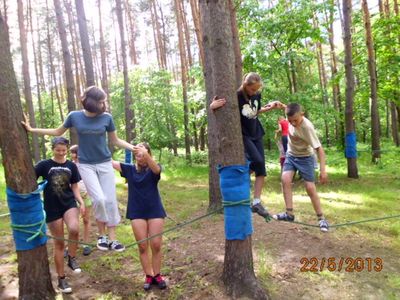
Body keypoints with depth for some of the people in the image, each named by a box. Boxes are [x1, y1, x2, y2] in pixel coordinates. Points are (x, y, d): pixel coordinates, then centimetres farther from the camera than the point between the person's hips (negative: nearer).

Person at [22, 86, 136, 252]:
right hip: (86, 165, -1)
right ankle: (102, 235, 8)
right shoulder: (74, 116, -7)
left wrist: (134, 148, -7)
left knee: (110, 200, -1)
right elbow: (58, 132, 10)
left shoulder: (107, 117, -7)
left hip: (105, 164, 1)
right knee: (99, 199, -14)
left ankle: (112, 238, 11)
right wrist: (31, 129, 8)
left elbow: (115, 141, 4)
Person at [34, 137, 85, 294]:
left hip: (69, 203, 1)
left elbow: (74, 187, 9)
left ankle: (72, 258, 0)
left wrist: (81, 202, -4)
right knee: (59, 242, 5)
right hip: (52, 208, -1)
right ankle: (61, 279, 22)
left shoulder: (71, 166, 3)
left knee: (74, 229, -29)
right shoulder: (44, 164, -3)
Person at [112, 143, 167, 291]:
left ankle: (157, 275, 18)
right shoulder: (129, 169, 3)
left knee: (156, 245, 2)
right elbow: (109, 161, -4)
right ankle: (148, 276, 18)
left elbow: (156, 168, -29)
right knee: (142, 246, 5)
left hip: (155, 211, -1)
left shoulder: (154, 169, -4)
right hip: (137, 212, 2)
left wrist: (145, 155, -48)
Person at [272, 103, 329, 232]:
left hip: (305, 157, -4)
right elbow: (289, 109, 11)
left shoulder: (307, 127, -30)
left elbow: (319, 148, -29)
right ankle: (289, 214, -11)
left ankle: (321, 219, 9)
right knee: (285, 180, -18)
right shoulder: (291, 117, -16)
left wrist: (323, 170, -34)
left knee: (310, 188, -7)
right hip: (291, 155, 5)